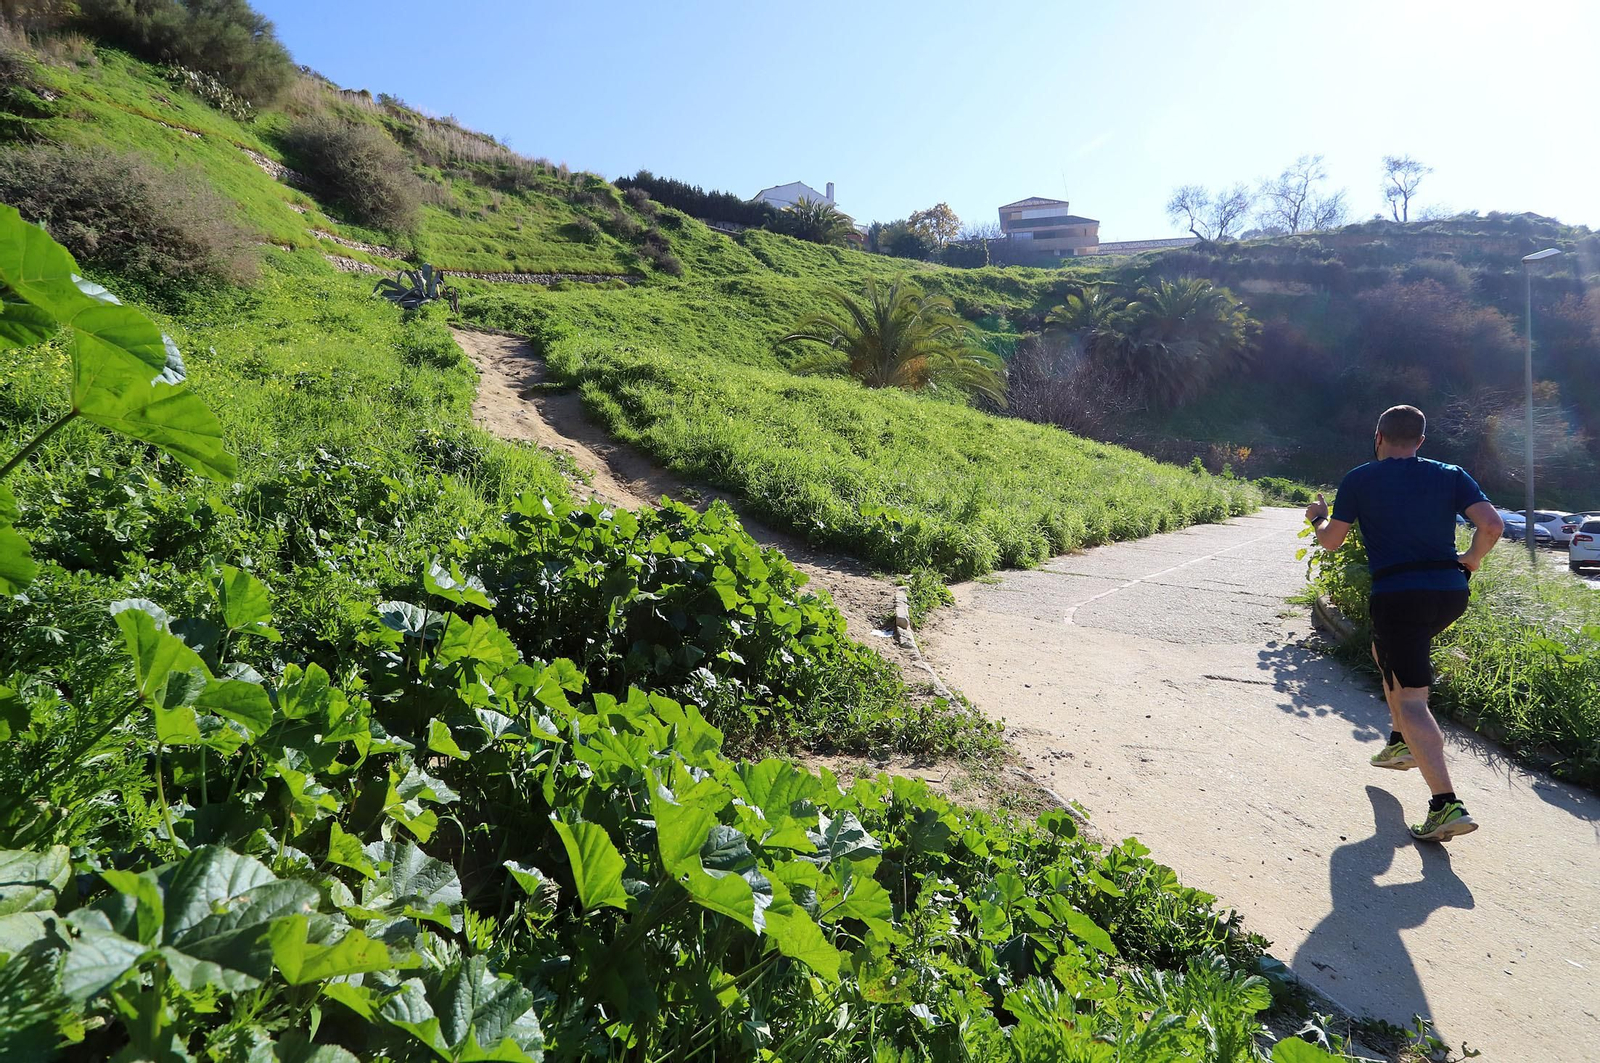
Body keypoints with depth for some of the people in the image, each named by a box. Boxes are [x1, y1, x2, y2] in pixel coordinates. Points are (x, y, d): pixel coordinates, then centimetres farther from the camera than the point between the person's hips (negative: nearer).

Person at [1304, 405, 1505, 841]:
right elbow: (1492, 525, -3)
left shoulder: (1359, 480, 2)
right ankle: (1402, 742, 32)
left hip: (1397, 595, -5)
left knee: (1411, 700, -6)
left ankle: (1447, 806, -17)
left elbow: (1331, 540, 7)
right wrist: (1471, 558, 16)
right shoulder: (1452, 475, 10)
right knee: (1385, 651, 32)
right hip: (1450, 592, 5)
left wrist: (1317, 517, 28)